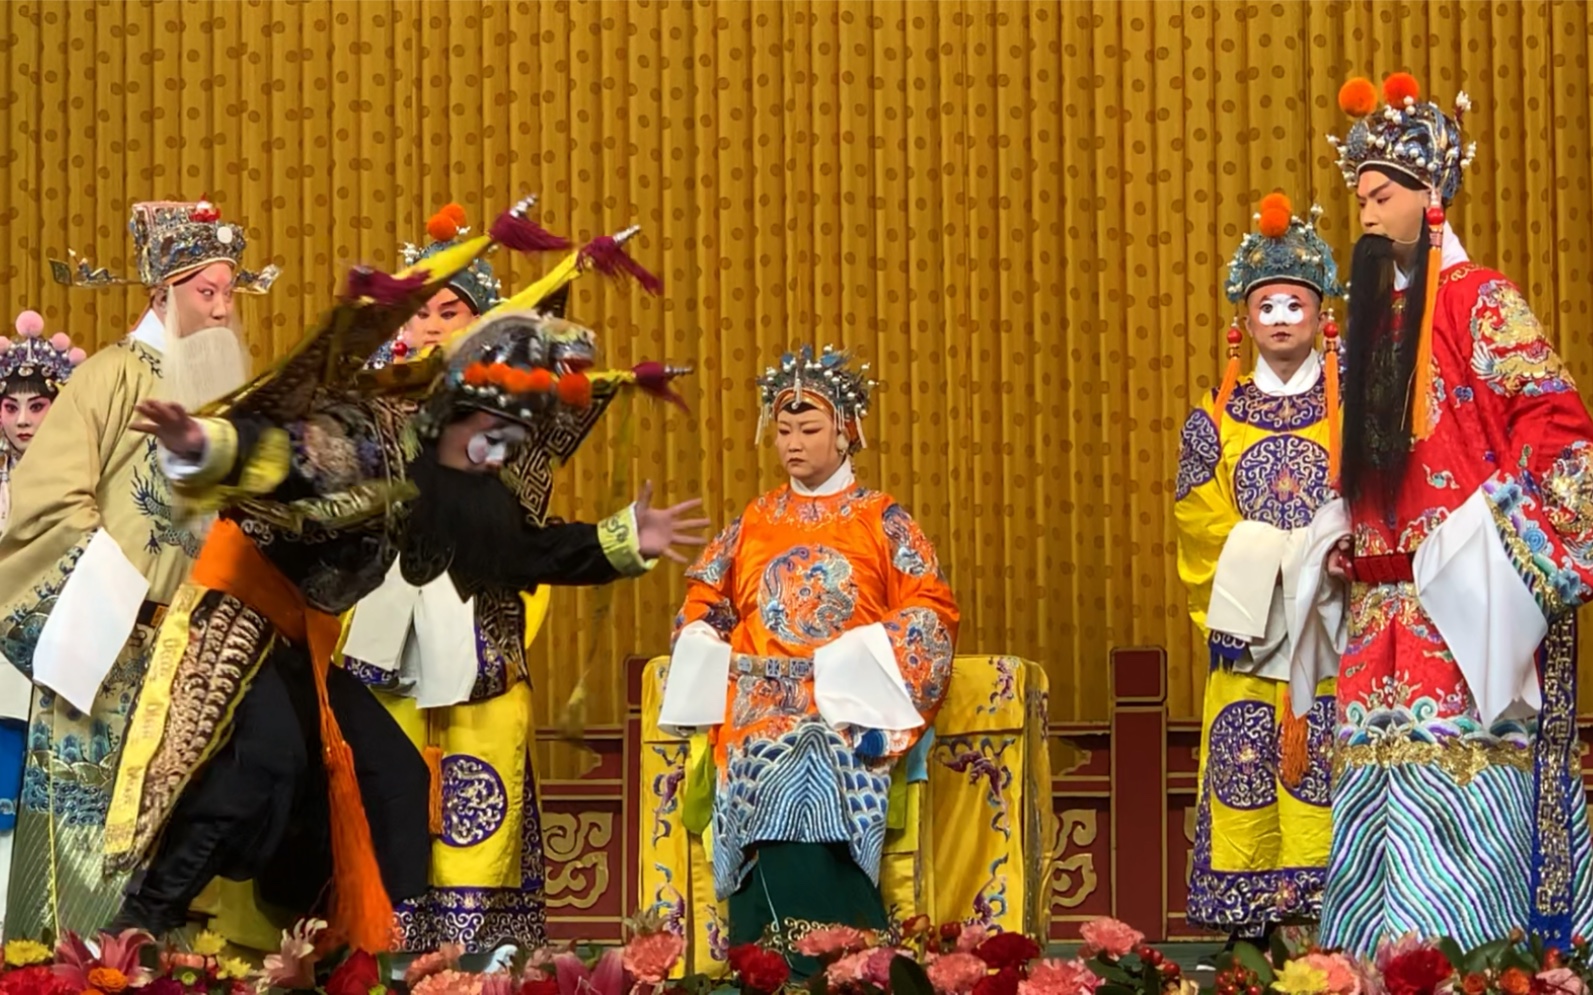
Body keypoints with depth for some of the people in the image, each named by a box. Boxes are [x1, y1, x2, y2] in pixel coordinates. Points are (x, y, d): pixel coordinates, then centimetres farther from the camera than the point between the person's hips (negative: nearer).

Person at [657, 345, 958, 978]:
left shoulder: (881, 519, 9)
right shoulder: (754, 523, 18)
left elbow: (932, 609, 3)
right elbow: (704, 605, 22)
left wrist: (856, 664, -9)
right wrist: (719, 666, 4)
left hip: (848, 707, -3)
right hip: (763, 706, 3)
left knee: (818, 783, -29)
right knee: (770, 784, -23)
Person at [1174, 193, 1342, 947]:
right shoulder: (1216, 418, 10)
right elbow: (1201, 529, 5)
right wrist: (1222, 615, -8)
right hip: (1248, 623, 1)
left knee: (1327, 761, -5)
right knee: (1244, 758, -2)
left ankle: (1330, 909, -3)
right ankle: (1248, 917, 1)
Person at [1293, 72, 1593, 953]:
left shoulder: (1479, 302, -4)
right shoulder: (1376, 312, 18)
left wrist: (1485, 531, -15)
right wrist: (1340, 537, 9)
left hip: (1458, 600, -7)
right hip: (1381, 608, 7)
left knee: (1455, 804, -10)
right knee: (1377, 806, 4)